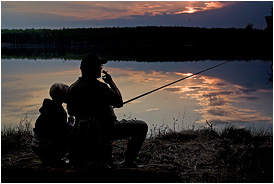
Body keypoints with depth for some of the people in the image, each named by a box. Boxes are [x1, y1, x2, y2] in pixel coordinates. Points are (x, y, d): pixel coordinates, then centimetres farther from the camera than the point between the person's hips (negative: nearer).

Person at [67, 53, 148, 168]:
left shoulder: (72, 88, 0)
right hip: (105, 130, -8)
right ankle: (129, 162, 7)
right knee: (142, 127, 4)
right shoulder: (98, 86, -24)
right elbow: (119, 102, -17)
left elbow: (71, 112, 11)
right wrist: (111, 82, -6)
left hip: (85, 133, 8)